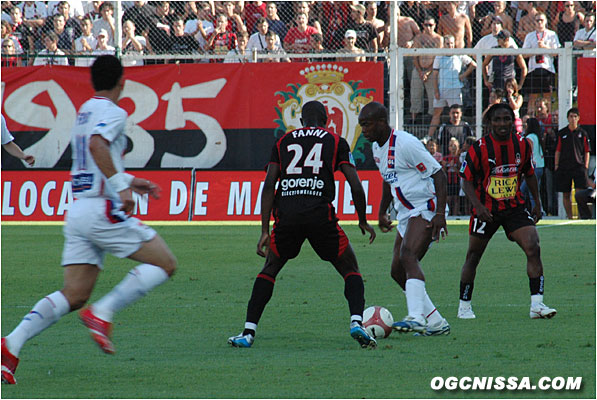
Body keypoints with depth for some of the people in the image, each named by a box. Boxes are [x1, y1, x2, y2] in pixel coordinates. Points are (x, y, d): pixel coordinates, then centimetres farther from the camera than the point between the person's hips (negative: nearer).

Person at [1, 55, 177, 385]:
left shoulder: (84, 111, 21)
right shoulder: (113, 112, -6)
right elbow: (97, 145, -27)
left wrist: (129, 181, 36)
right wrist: (122, 186, -27)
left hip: (78, 210, 8)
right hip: (103, 209, -8)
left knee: (74, 295, 4)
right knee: (165, 263, -1)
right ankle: (102, 314, -12)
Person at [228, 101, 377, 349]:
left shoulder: (283, 142, 21)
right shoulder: (336, 142, 16)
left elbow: (269, 186, 10)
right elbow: (356, 186, 7)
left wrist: (265, 231, 9)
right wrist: (363, 221, 22)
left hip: (286, 215, 2)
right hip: (320, 214, -2)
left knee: (269, 270, 21)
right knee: (350, 270, 13)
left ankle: (248, 332, 11)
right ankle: (356, 322, -11)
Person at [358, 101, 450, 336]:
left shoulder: (405, 144, -17)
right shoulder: (377, 147, 11)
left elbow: (438, 174, -17)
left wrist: (440, 214, -25)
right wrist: (382, 212, 30)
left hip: (426, 208, -10)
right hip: (406, 213, 10)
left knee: (408, 256, -29)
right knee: (398, 271, 5)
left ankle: (416, 317, -42)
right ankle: (435, 323, 12)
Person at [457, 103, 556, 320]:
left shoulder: (522, 145, -1)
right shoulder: (479, 148, -11)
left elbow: (529, 173, 15)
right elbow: (467, 181, -7)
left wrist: (537, 202, 13)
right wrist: (478, 206, -20)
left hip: (514, 208, 2)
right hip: (486, 210, -2)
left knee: (533, 249, -15)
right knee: (473, 257, 7)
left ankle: (537, 304, -14)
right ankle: (464, 305, 24)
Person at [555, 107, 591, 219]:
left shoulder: (582, 133, 7)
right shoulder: (562, 133, 10)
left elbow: (587, 151, 9)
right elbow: (558, 151, 13)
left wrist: (585, 166, 1)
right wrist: (556, 166, 5)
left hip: (579, 167, -2)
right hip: (564, 167, 2)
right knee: (565, 194, 4)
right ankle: (569, 217, 12)